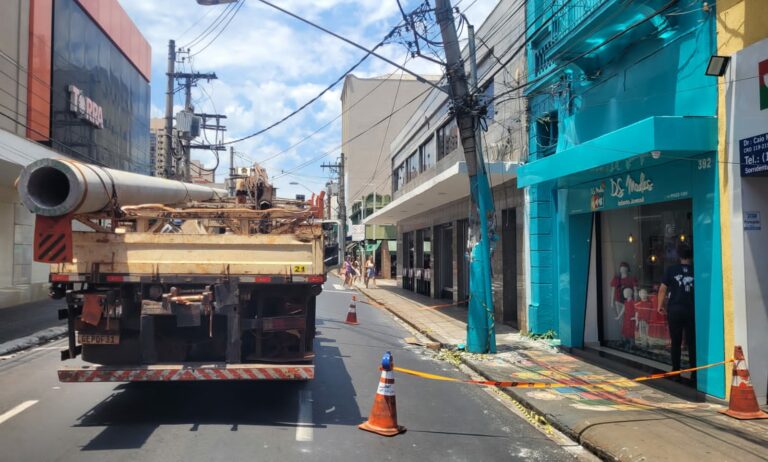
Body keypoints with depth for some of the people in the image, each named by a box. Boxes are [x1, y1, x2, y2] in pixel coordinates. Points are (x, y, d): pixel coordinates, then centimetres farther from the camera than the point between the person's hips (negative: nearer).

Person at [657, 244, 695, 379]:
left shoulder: (671, 270, 0)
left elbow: (662, 289, 0)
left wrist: (660, 306, 10)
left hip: (674, 310, 0)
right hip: (691, 310, 0)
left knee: (676, 342, 9)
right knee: (692, 343, 6)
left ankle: (676, 371, 11)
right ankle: (694, 372, 6)